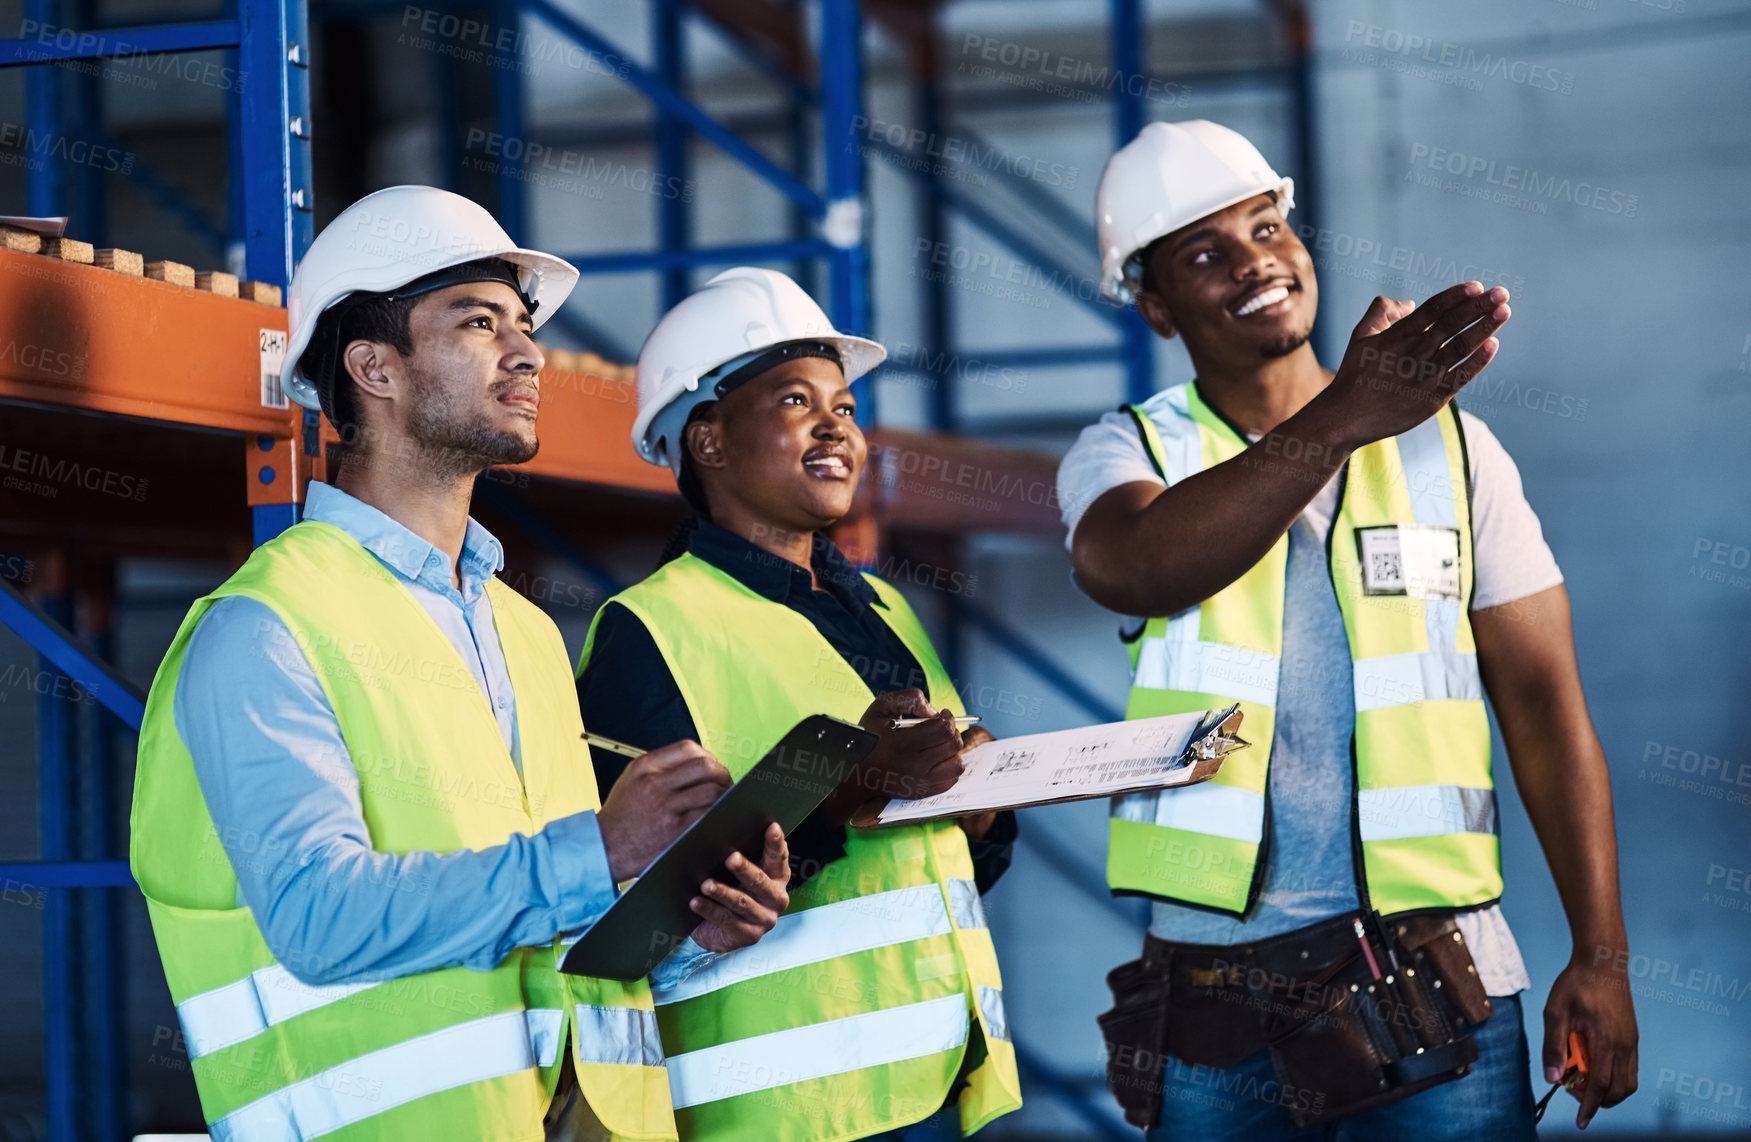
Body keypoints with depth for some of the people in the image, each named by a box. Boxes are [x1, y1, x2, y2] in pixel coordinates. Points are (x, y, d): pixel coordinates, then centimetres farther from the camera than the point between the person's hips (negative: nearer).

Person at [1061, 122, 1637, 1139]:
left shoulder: (1449, 445, 5)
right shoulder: (1124, 454, 2)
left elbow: (1544, 704, 3)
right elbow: (1139, 570, -23)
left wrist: (1601, 957, -5)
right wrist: (1340, 422, -37)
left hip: (1435, 979, 0)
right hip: (1213, 995, 0)